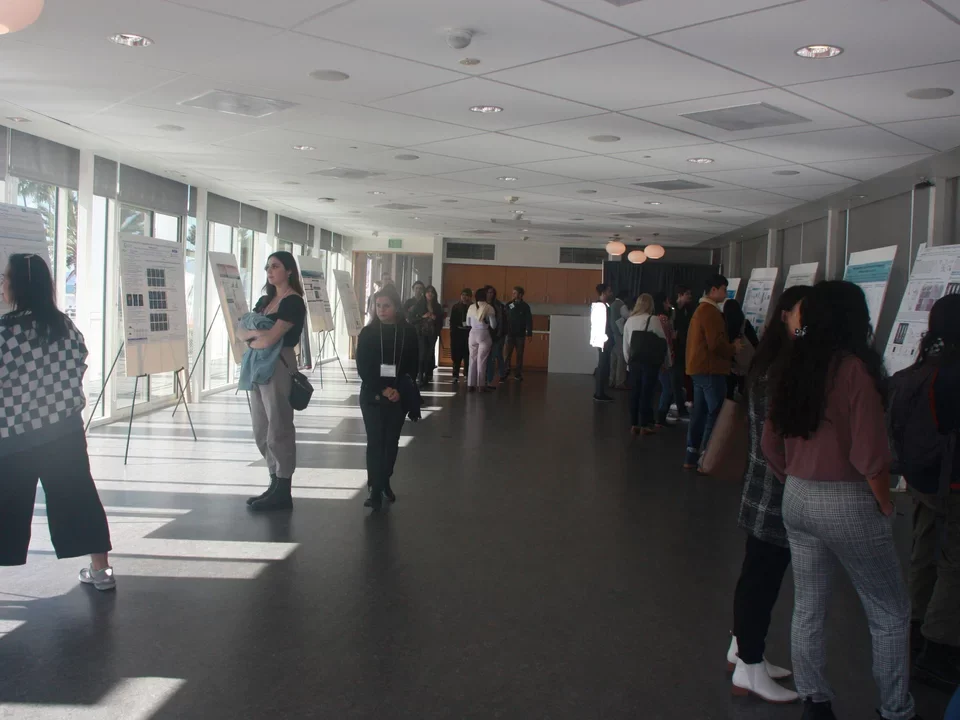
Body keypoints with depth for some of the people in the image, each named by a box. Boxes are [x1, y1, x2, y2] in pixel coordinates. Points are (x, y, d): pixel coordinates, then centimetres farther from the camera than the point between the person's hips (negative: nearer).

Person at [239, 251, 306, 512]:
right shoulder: (265, 300, 16)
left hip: (279, 366, -9)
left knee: (279, 430, -2)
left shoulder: (294, 303, -11)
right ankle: (275, 485, 21)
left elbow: (269, 339, -20)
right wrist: (255, 333, -11)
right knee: (262, 431, 11)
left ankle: (283, 492, 5)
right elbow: (241, 331, 10)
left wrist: (252, 341, -1)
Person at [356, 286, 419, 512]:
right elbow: (362, 367, -3)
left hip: (398, 396, 1)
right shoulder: (367, 333, -2)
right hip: (372, 396, -1)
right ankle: (375, 490, -2)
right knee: (375, 442, -4)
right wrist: (381, 390, -13)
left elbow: (413, 366, 1)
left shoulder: (408, 332, -1)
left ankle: (385, 483, 25)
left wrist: (398, 390, -11)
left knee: (392, 441, 9)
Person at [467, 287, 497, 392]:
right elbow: (493, 325, -7)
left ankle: (470, 384, 7)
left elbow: (468, 323, 11)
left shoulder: (471, 307, 2)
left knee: (472, 359, 8)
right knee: (482, 360, 2)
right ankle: (481, 384, 4)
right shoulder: (489, 308, -8)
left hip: (473, 334, 3)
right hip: (484, 334, -3)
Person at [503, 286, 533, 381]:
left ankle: (518, 374, 13)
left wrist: (529, 334, -10)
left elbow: (529, 321, -3)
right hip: (510, 334, 1)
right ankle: (505, 372, 3)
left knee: (519, 355, 6)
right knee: (507, 354, -5)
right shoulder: (509, 305, 1)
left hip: (520, 335, 0)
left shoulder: (525, 307, -2)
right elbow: (504, 319, 2)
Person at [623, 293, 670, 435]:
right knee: (647, 392, 2)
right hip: (650, 361, -4)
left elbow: (626, 344, 6)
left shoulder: (629, 320, 3)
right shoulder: (653, 319, -11)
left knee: (635, 392, 10)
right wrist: (667, 361, 5)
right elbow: (663, 341, -6)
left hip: (635, 360, 4)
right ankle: (644, 425, 7)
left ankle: (634, 424, 15)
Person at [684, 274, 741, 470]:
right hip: (711, 370, -10)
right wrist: (733, 348, -5)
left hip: (699, 369, 10)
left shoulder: (700, 310, 18)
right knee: (716, 414, -6)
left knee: (700, 413, 13)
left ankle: (692, 457, 16)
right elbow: (716, 343, -22)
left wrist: (729, 348, 10)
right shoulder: (711, 312, -15)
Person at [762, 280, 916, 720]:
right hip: (848, 503, -6)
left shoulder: (792, 369, 2)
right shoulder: (854, 370, -17)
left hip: (797, 501, 6)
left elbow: (770, 445, 8)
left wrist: (797, 483, 17)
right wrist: (886, 506, -5)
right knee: (890, 615, 13)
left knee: (807, 611, 16)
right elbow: (869, 455, -19)